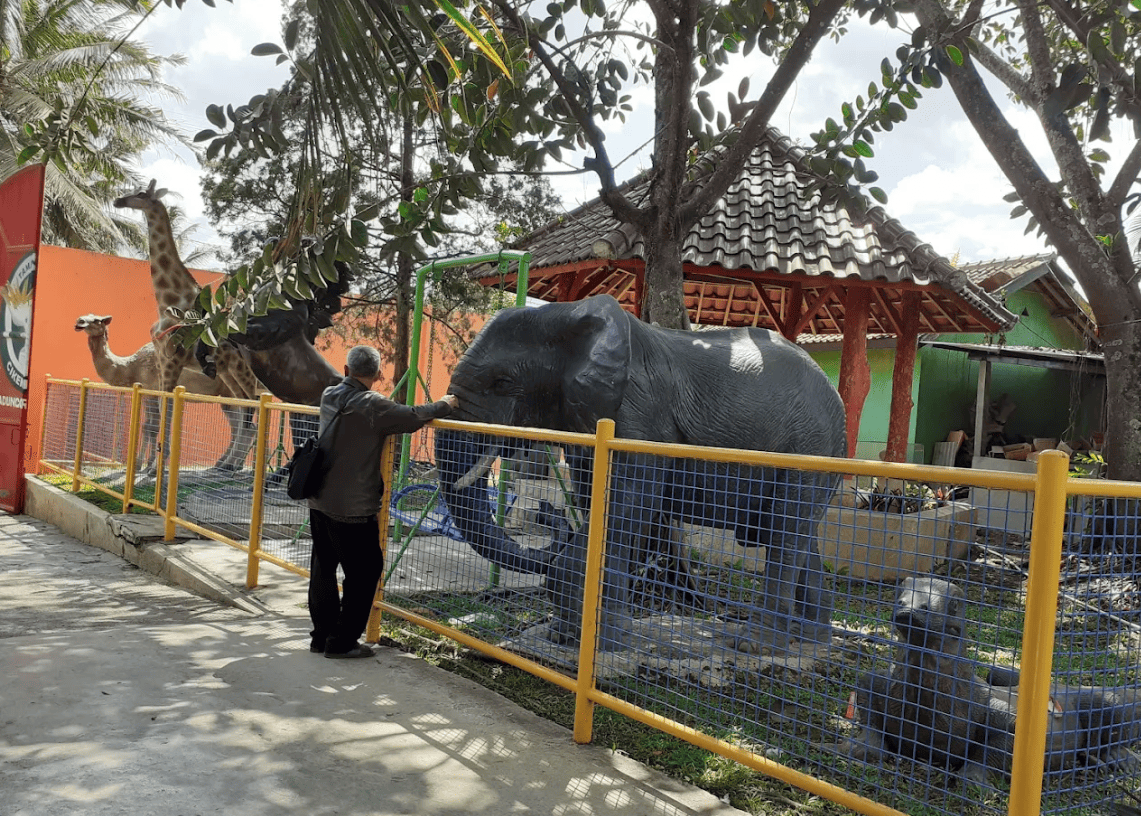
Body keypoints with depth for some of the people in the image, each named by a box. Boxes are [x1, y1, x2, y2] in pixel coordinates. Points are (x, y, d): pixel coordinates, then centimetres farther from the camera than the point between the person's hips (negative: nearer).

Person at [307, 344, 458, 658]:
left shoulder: (329, 396, 5)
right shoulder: (372, 406, -17)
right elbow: (414, 417, -14)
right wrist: (444, 404, 1)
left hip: (319, 501, 8)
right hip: (353, 508, -8)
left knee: (323, 568, 16)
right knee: (364, 573, 4)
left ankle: (321, 635, 25)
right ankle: (342, 641, 8)